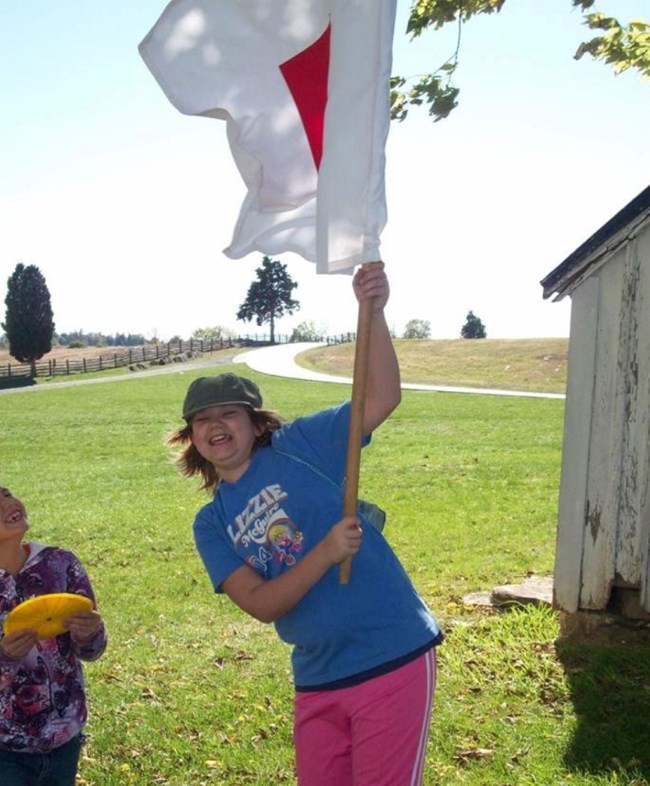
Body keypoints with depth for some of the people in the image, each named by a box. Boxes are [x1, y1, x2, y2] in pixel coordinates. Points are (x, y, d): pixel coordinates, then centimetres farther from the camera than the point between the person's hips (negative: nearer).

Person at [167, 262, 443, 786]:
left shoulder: (297, 445, -3)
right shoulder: (212, 524, 6)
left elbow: (384, 397, -14)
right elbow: (260, 604, -7)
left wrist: (373, 312, -27)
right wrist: (326, 552, -21)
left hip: (394, 658, -4)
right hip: (317, 680, 5)